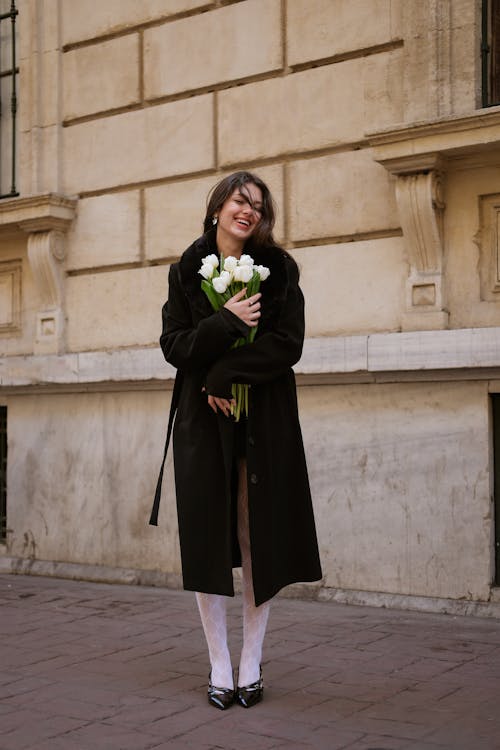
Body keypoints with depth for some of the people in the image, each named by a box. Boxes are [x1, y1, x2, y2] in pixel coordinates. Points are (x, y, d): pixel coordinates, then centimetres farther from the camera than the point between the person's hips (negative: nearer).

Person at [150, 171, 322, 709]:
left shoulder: (278, 269, 3)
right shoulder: (186, 272, 7)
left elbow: (288, 344, -6)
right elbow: (174, 344, -1)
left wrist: (225, 376, -14)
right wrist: (227, 322, -16)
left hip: (265, 421, -1)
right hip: (202, 420, 1)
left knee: (258, 539, 2)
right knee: (207, 540, 1)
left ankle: (251, 664, 14)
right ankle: (219, 666, 12)